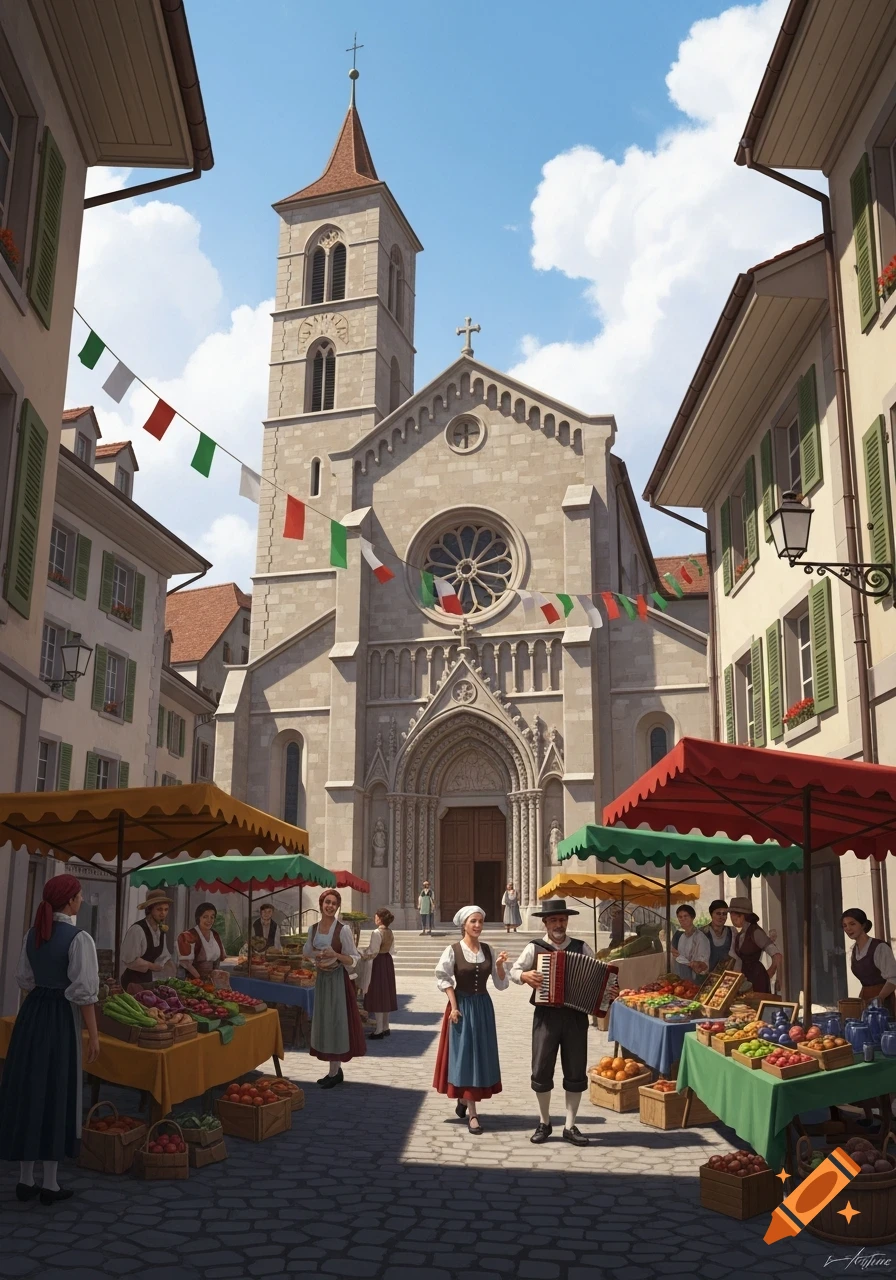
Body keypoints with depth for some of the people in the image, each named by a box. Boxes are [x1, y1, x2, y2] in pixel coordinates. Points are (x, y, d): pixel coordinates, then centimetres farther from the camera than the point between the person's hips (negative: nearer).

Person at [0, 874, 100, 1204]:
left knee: (27, 1090, 12)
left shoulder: (33, 934, 4)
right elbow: (84, 991, -17)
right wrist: (93, 1035, -11)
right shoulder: (78, 938, -16)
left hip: (30, 1014, 6)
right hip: (61, 1017, -6)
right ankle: (50, 1184, 13)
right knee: (55, 1093, 4)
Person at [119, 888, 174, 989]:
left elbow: (164, 957, 9)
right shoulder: (137, 930, -21)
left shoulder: (161, 930, 3)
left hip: (149, 979, 7)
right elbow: (129, 959, -21)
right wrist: (151, 966, -12)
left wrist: (173, 979, 0)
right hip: (132, 981, -7)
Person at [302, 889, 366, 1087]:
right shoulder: (313, 929, 4)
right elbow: (307, 951, 19)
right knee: (324, 1022, 11)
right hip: (321, 978, 6)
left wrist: (336, 955, -25)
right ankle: (335, 1070, 22)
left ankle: (335, 1072, 7)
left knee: (335, 1022, -3)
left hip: (337, 980, -6)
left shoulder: (343, 929, -12)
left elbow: (354, 959, -9)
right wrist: (317, 959, -1)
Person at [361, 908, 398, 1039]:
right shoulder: (390, 933, 6)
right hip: (388, 963, 8)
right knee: (385, 994, 15)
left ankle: (379, 1030, 1)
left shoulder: (377, 933, -19)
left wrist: (361, 955, -3)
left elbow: (373, 952, -18)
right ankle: (385, 1027, 22)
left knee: (377, 995, -2)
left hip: (377, 964, -8)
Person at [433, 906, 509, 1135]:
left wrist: (499, 966, -15)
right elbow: (443, 978, -7)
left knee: (481, 1056, 10)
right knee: (465, 1055, 0)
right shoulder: (453, 950, -9)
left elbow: (501, 984, 3)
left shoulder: (488, 950, 1)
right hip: (462, 1005, -4)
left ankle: (464, 1100, 33)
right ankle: (472, 1113, 6)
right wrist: (454, 1006, -12)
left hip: (483, 1006, 4)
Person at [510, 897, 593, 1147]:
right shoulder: (534, 948, -1)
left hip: (576, 1016, 1)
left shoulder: (582, 948, 3)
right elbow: (514, 971, 5)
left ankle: (570, 1127, 19)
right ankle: (544, 1123, 24)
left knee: (576, 1072, 7)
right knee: (541, 1070, 5)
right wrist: (525, 976, -16)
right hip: (547, 1015, -1)